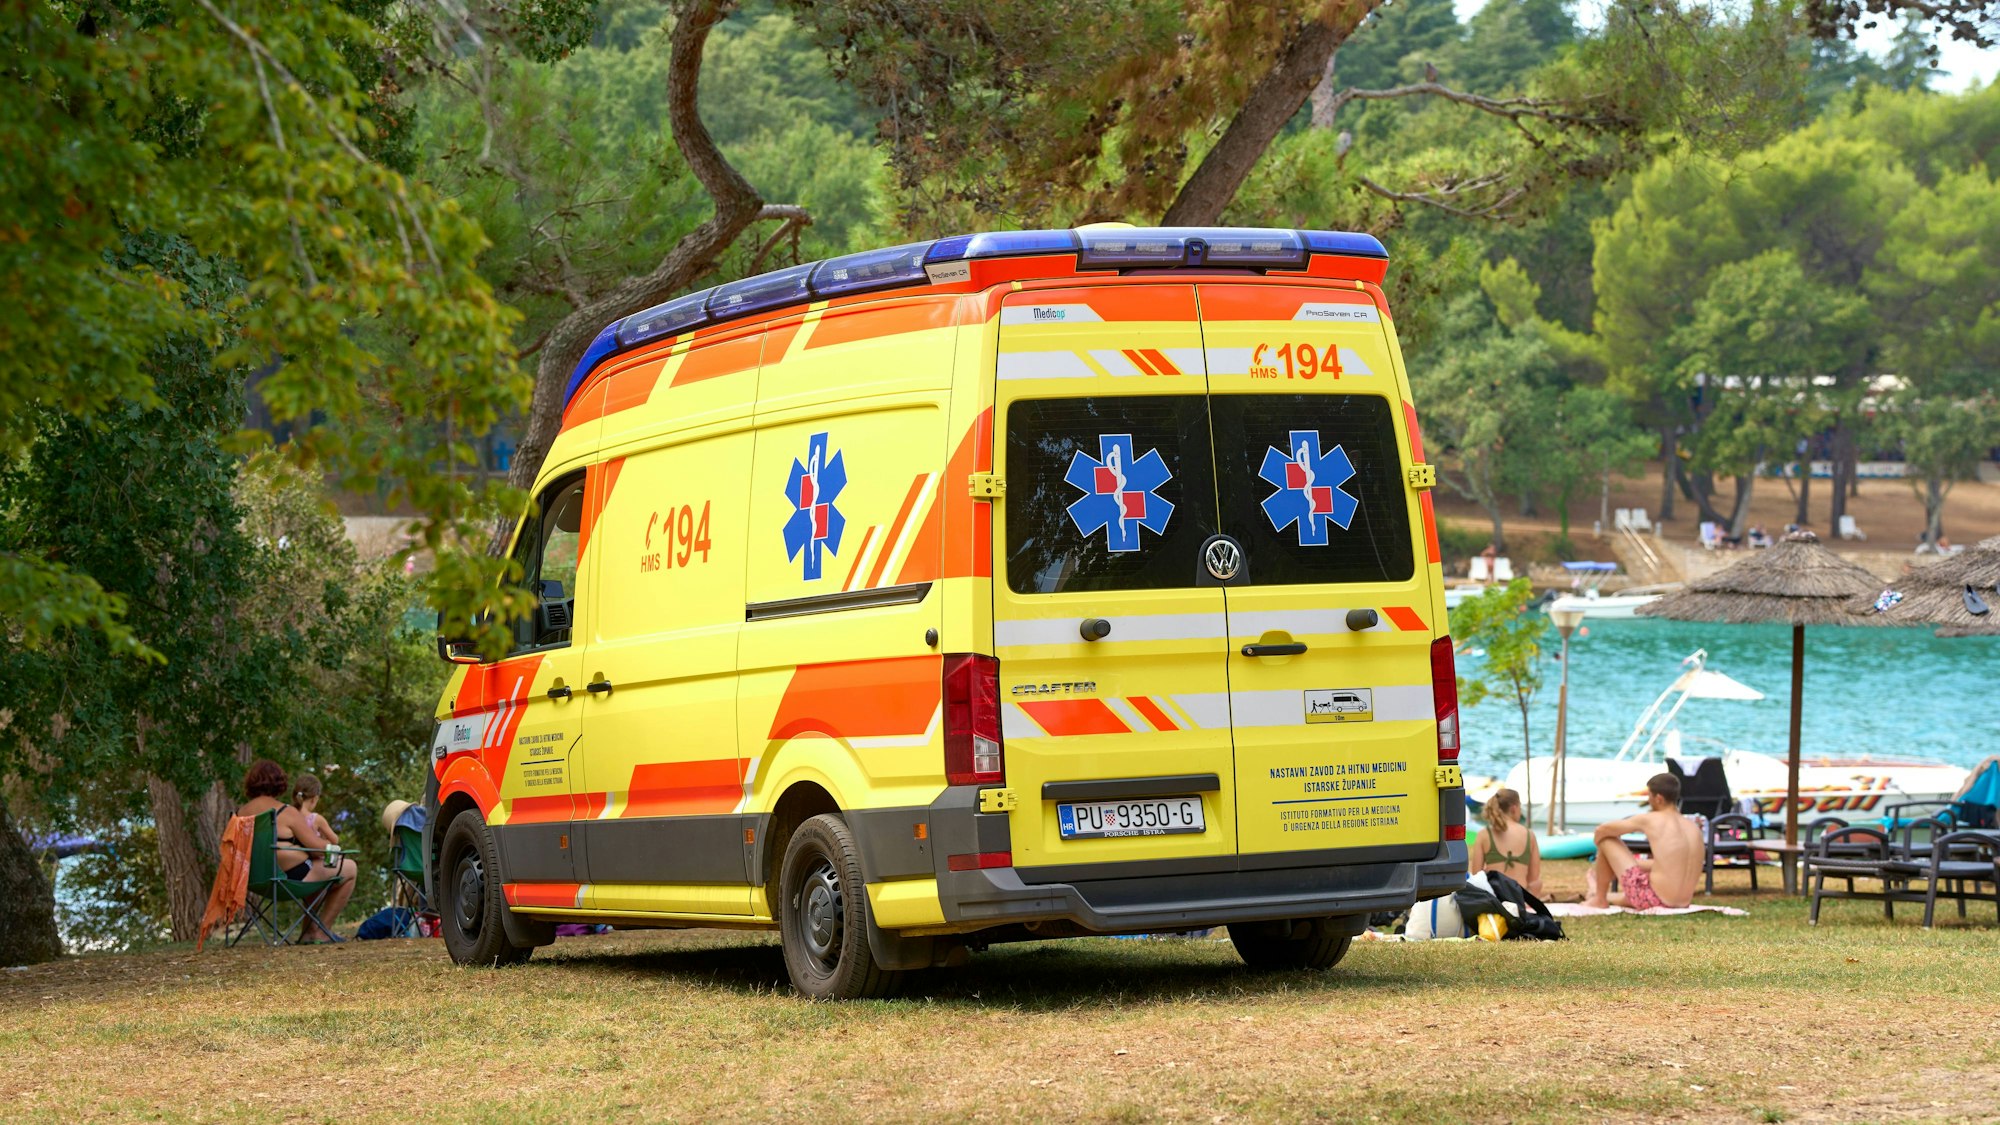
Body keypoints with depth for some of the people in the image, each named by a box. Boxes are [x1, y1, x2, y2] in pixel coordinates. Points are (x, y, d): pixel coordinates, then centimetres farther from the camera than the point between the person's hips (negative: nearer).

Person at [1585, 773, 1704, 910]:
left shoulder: (1649, 820, -8)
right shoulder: (1694, 828, 8)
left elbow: (1602, 829, 3)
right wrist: (1639, 863, 33)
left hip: (1654, 899, -7)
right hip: (1683, 903, 7)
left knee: (1607, 839, 8)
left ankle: (1599, 899, 23)